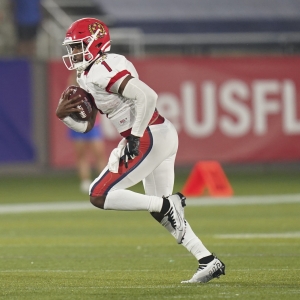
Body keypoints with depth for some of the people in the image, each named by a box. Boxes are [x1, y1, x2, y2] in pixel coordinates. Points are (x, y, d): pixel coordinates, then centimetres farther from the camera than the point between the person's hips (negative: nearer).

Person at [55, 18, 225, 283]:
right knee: (161, 211, 17)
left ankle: (168, 204, -11)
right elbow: (85, 125, 21)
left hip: (149, 138, -10)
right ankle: (209, 261, 15)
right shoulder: (88, 75, 16)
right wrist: (63, 114, 2)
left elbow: (147, 96, -26)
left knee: (100, 196, -8)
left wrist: (135, 137, -21)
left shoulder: (102, 71, -15)